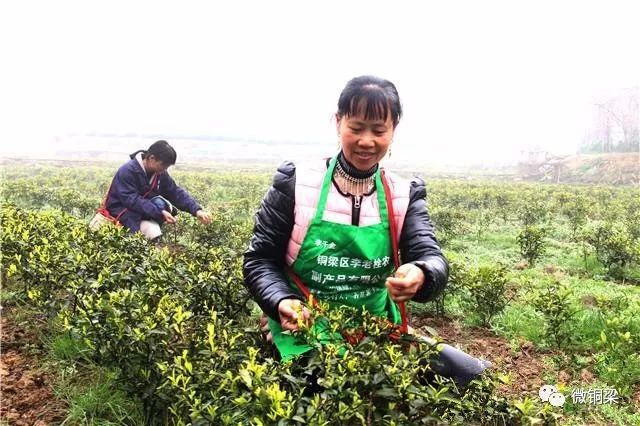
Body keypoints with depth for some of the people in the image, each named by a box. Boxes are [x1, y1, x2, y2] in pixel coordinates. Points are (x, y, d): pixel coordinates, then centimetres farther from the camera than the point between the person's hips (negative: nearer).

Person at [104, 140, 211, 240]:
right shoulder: (127, 171, -22)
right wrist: (160, 212, -37)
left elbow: (176, 192, -4)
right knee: (153, 233, -33)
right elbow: (132, 200, -29)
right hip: (124, 210, -6)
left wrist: (196, 210, -19)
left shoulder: (160, 173, -2)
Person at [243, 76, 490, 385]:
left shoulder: (404, 196, 2)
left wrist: (420, 276, -34)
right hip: (305, 339, -2)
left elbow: (432, 258, -10)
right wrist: (282, 302, -23)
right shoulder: (295, 185, -5)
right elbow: (259, 260, -2)